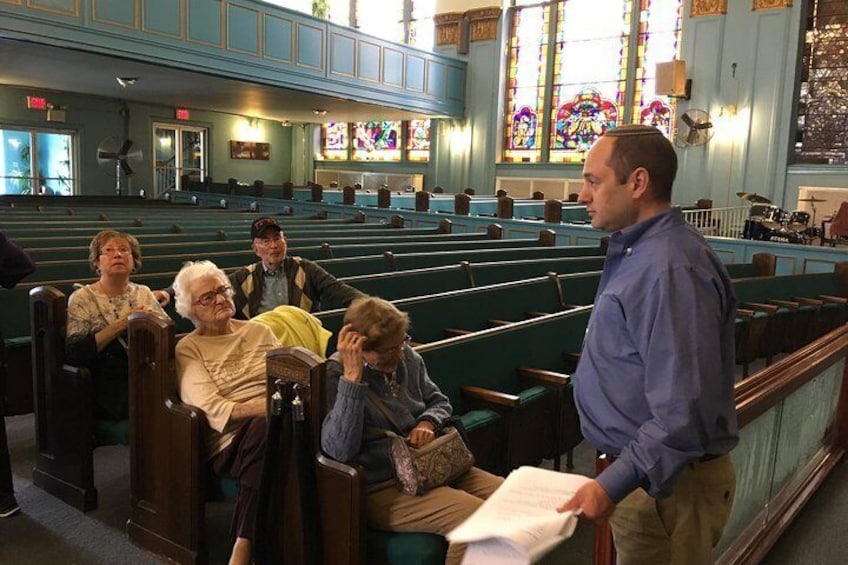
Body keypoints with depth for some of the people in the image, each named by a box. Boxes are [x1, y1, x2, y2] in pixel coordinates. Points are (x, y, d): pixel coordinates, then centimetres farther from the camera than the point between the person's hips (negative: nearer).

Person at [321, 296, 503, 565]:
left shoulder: (407, 358, 5)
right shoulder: (334, 375, -14)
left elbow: (439, 401, 21)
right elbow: (340, 450, -27)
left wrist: (428, 423, -3)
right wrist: (352, 376, -31)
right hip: (381, 488, -7)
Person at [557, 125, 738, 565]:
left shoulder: (670, 269, -26)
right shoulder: (638, 252, 7)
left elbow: (683, 413, -30)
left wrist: (613, 484, -30)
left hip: (666, 485, -9)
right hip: (638, 467, 10)